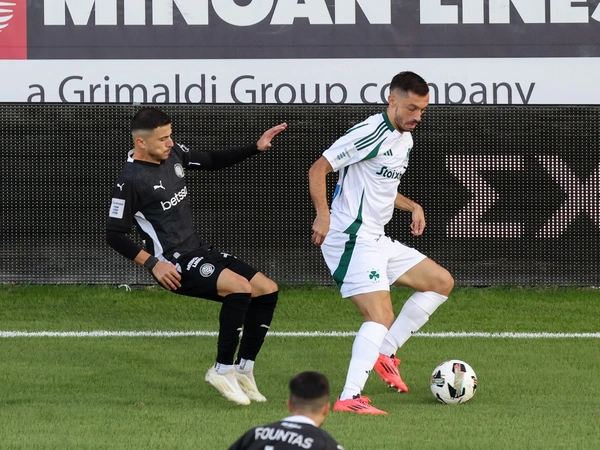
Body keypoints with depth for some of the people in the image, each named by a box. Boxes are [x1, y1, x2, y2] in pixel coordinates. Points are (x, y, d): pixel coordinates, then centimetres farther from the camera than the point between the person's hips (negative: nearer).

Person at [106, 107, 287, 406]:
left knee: (267, 290, 2)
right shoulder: (130, 180, -16)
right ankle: (223, 370, -19)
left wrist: (256, 148, 12)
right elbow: (114, 235, -15)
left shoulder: (173, 154, 6)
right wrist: (153, 264, -20)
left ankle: (243, 369, 10)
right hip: (174, 264, -9)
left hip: (198, 251, 9)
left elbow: (212, 162, 22)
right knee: (240, 287, -29)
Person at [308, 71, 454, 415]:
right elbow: (318, 169, -14)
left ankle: (385, 352, 12)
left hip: (376, 240, 10)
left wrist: (412, 206, 13)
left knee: (441, 282, 13)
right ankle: (350, 398, -27)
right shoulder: (372, 133, -14)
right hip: (352, 240, -10)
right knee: (382, 316, -20)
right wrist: (323, 216, -25)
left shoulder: (405, 139, 16)